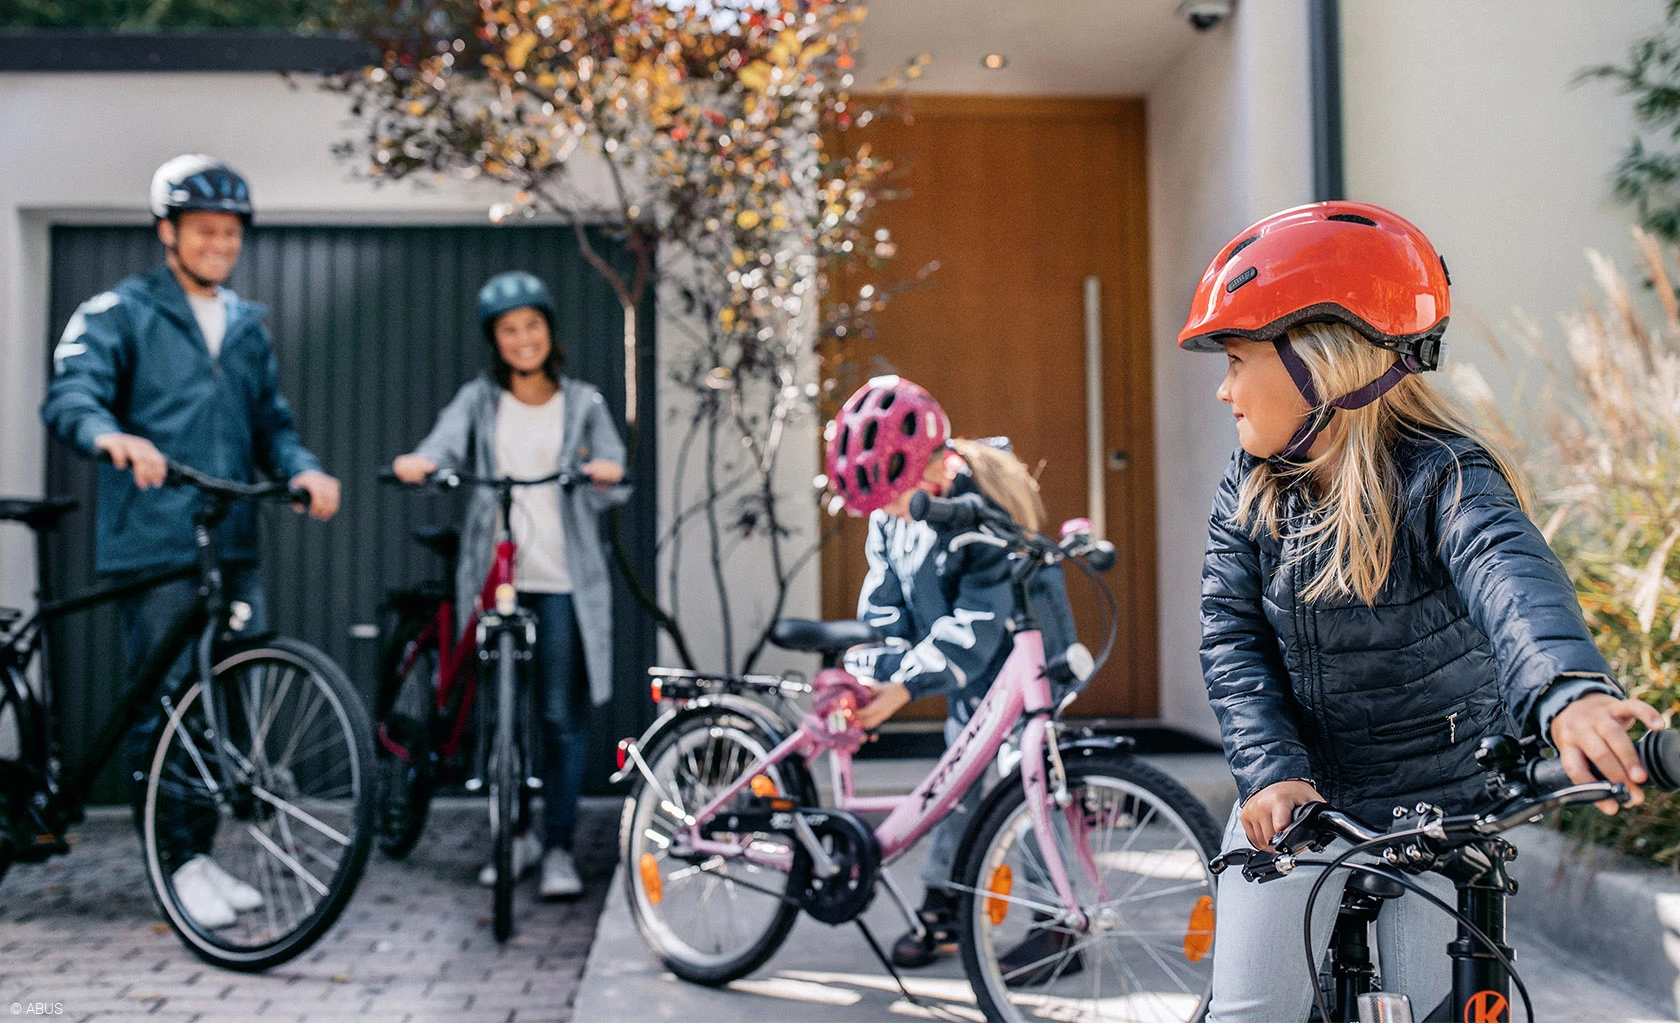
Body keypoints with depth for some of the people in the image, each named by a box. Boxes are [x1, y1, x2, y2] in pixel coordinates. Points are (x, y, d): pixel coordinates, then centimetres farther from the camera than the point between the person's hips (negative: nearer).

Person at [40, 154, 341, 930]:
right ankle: (180, 860, 9)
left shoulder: (247, 325, 20)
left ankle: (203, 852, 20)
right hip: (153, 545, -5)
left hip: (234, 545, 6)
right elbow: (70, 396, -11)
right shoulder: (120, 312, 2)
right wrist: (114, 437, -34)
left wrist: (303, 470, -2)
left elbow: (270, 424, 19)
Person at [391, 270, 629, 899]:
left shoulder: (583, 404, 10)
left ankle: (559, 847, 8)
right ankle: (517, 835, 23)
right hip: (493, 575, 1)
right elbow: (444, 446, -9)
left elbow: (608, 490, 4)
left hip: (562, 578, -1)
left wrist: (608, 476, -19)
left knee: (564, 716, -2)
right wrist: (416, 464, -31)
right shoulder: (478, 400, 10)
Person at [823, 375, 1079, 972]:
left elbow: (976, 621, -29)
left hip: (1020, 653, -7)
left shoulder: (984, 507, -28)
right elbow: (883, 604, -1)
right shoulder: (888, 513, -4)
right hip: (969, 673, 7)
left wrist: (906, 685, -31)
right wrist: (866, 677, -16)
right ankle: (942, 911, 23)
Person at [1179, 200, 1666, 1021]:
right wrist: (1273, 769, -25)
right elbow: (1232, 640, -9)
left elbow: (1510, 573, -40)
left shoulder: (1441, 478, -19)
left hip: (1441, 810, -3)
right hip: (1296, 803, 3)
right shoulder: (1248, 493, -2)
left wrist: (1568, 690, -61)